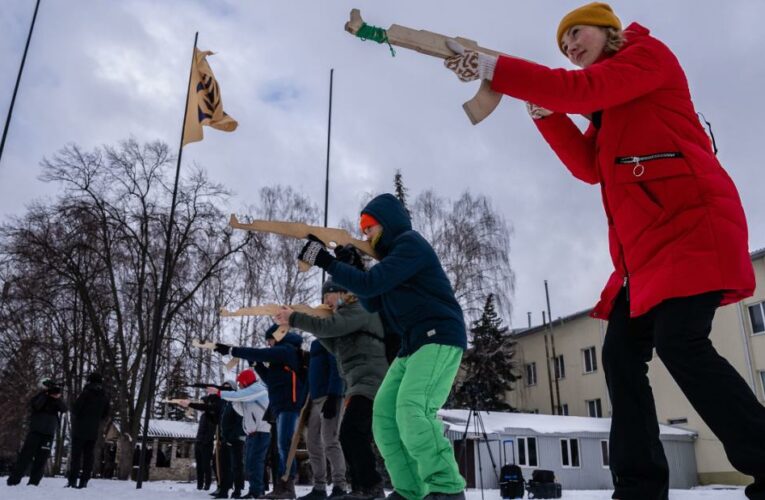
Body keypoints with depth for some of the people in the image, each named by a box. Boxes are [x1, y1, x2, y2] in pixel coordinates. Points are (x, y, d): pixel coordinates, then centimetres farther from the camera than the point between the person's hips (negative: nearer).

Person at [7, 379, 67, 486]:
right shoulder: (39, 397, 3)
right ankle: (13, 480, 1)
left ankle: (33, 482, 4)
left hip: (49, 434, 2)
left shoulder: (57, 401, 9)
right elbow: (35, 406, -17)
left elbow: (64, 409, -7)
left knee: (41, 459, 0)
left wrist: (57, 399, -21)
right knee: (26, 455, -4)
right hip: (35, 431, -2)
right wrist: (45, 394, -19)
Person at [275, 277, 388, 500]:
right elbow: (337, 348, 24)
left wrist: (293, 319, -7)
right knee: (357, 437, 10)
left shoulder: (359, 309, -3)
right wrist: (311, 325, 14)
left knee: (350, 433, -18)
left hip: (370, 380, -11)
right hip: (362, 382, 11)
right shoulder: (350, 313, 27)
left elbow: (329, 326, -17)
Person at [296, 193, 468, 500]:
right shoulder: (393, 255, 23)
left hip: (439, 338, -10)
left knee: (412, 410, -26)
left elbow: (370, 284, -16)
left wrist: (327, 262, -9)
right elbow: (373, 304, 22)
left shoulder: (410, 243, -7)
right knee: (384, 414, -1)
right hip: (413, 345, 10)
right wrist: (350, 267, 12)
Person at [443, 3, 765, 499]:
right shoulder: (608, 108, 26)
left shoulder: (649, 53, 3)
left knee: (679, 342, -22)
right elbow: (590, 166, 14)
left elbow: (580, 89, -14)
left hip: (693, 222, -9)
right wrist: (544, 110, 6)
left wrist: (492, 66, -12)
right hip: (646, 243, 9)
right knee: (622, 354, 0)